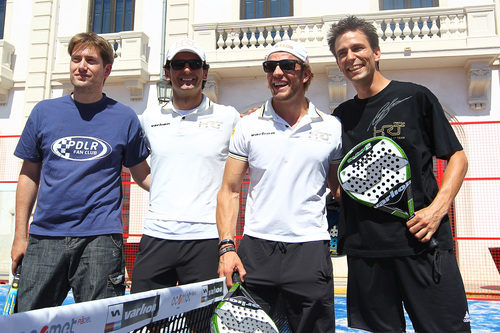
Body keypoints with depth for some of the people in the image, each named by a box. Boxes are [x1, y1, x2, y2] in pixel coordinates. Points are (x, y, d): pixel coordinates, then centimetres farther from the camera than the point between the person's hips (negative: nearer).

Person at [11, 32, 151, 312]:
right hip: (44, 236, 2)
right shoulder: (44, 112, 9)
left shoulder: (125, 117, 4)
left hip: (100, 237, -2)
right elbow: (29, 175, 13)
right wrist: (20, 235, 10)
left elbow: (142, 174, 9)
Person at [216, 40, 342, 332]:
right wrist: (227, 247, -4)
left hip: (311, 251, 0)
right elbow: (229, 191, 5)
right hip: (254, 249, 1)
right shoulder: (248, 126, 5)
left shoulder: (333, 128, 4)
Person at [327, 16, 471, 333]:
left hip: (422, 242, -3)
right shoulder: (341, 115, 13)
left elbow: (457, 157, 3)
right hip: (364, 249, 3)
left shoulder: (415, 97, 2)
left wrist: (437, 208, -11)